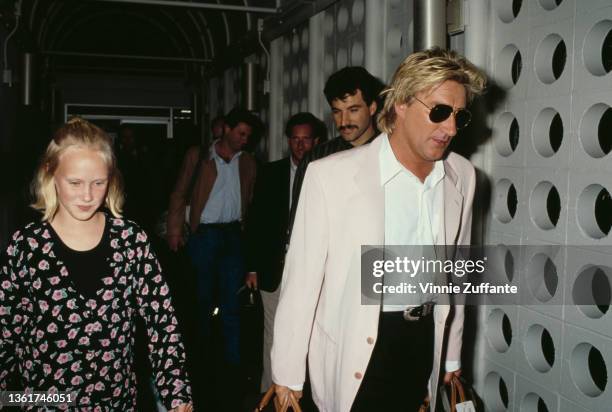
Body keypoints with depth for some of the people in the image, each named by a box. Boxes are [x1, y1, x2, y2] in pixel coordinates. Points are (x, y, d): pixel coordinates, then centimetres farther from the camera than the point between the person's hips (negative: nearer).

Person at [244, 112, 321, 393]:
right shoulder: (271, 173, 5)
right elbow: (255, 221, 6)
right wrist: (252, 267, 3)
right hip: (275, 267, 2)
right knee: (274, 333, 9)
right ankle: (270, 390, 21)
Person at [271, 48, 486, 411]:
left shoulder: (462, 176, 0)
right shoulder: (331, 175, -17)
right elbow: (302, 277, -12)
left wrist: (452, 354, 16)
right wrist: (288, 373, -8)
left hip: (425, 340, 5)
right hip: (354, 349, -4)